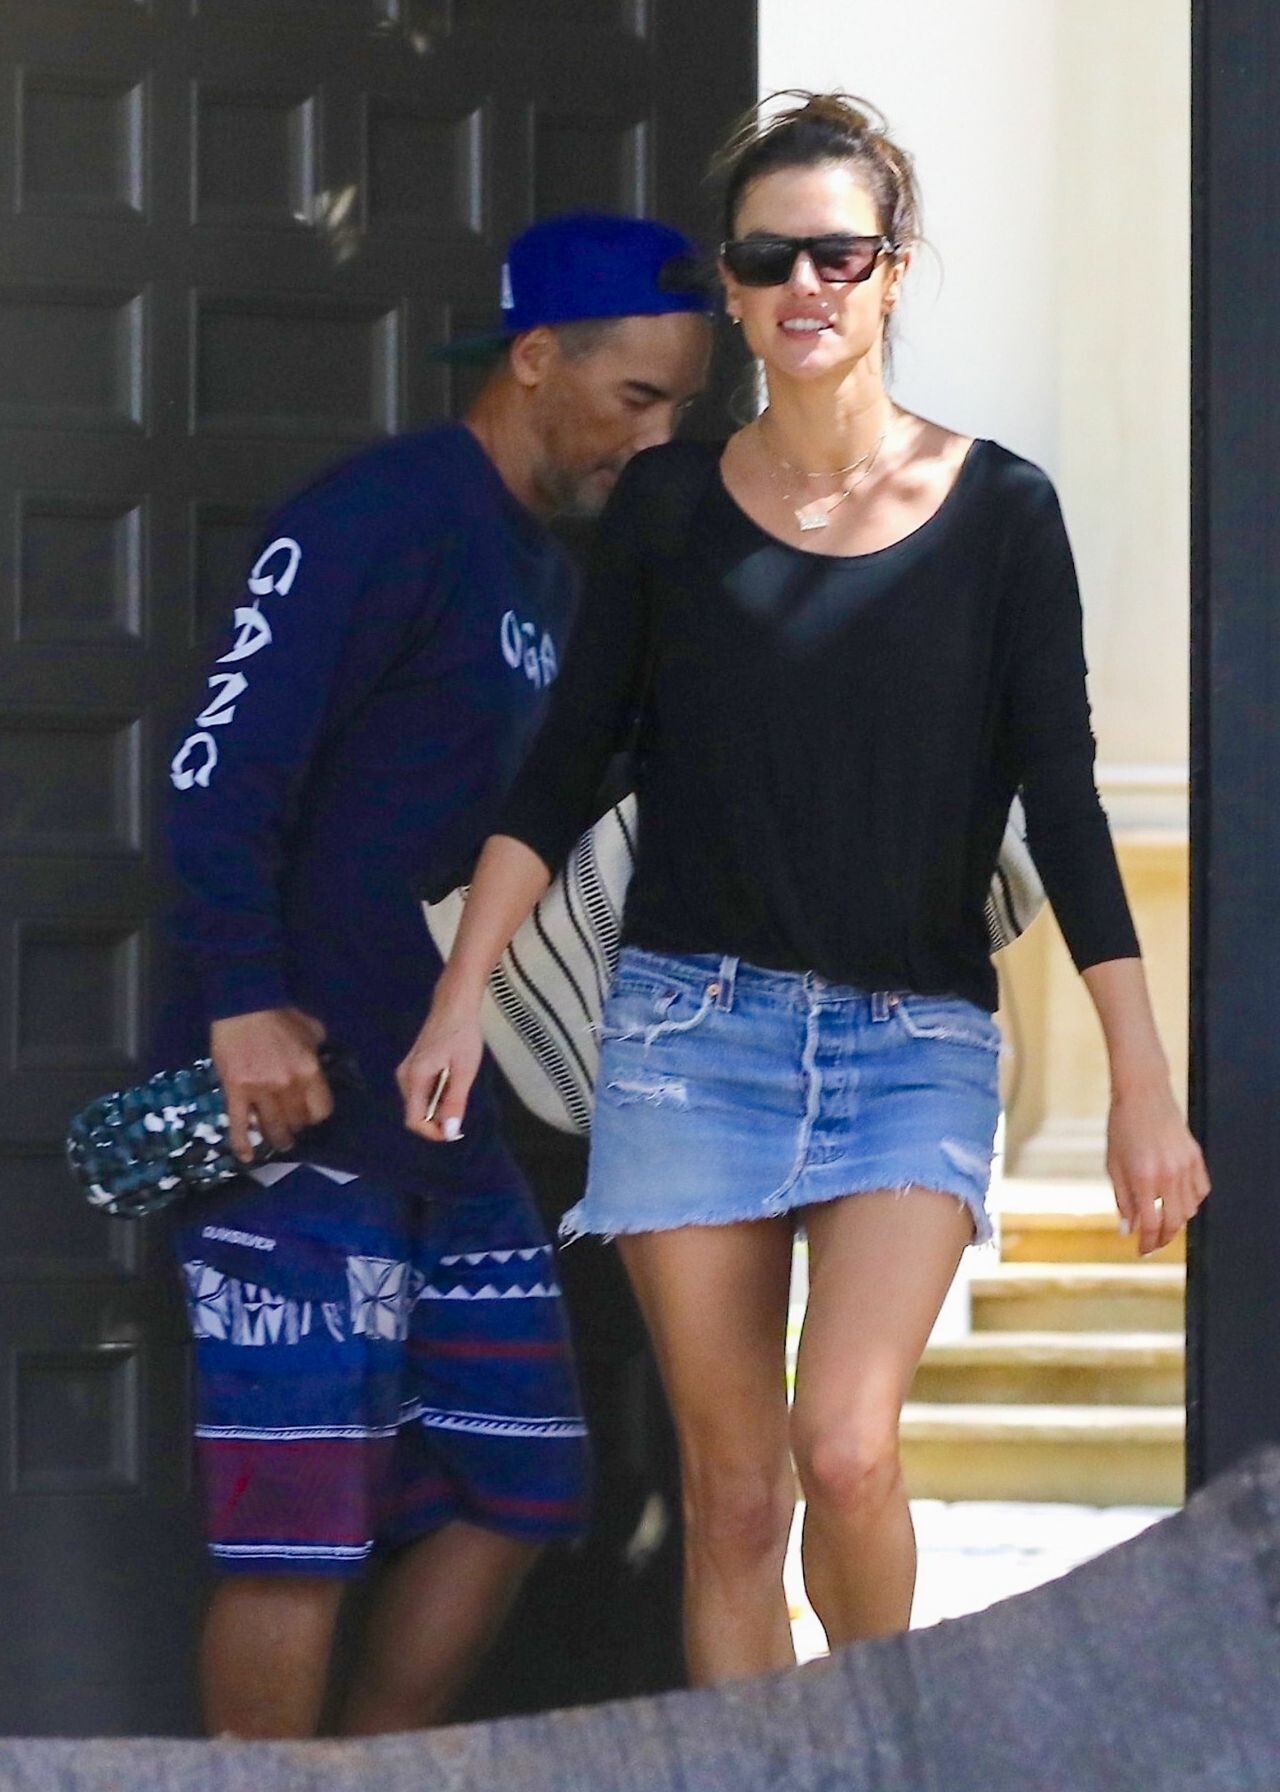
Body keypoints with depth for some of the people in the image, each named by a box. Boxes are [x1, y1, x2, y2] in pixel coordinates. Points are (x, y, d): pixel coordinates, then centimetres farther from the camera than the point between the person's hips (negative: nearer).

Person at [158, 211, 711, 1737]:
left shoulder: (546, 572, 20)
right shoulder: (384, 517, -10)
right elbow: (225, 765, -20)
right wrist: (242, 1004, -30)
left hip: (440, 1110, 10)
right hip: (299, 1097, -10)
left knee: (512, 1490, 12)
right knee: (300, 1525, -10)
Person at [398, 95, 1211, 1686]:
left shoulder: (996, 512, 0)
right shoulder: (668, 505, 4)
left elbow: (1062, 800, -1)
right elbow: (563, 767, 8)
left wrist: (1143, 1082, -4)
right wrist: (459, 999, 0)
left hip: (916, 1035, -2)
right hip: (694, 1020, 2)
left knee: (845, 1445, -18)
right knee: (731, 1482, 1)